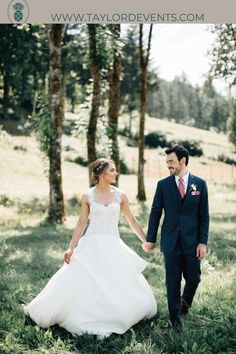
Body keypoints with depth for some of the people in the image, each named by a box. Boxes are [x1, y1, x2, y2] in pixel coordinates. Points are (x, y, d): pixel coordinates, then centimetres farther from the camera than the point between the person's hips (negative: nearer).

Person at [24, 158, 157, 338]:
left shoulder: (120, 195, 2)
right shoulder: (88, 197, -1)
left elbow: (132, 221, 9)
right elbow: (81, 224, 2)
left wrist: (146, 241, 10)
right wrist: (71, 248, -4)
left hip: (113, 246, 1)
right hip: (92, 246, -1)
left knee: (120, 286, 0)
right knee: (84, 285, 0)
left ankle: (110, 321, 19)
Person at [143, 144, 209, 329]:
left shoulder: (200, 184, 1)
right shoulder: (163, 184, 1)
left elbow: (204, 215, 1)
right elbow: (155, 213, 4)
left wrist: (203, 242, -5)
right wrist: (151, 239, 2)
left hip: (192, 242, 0)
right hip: (171, 242, 0)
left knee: (194, 279, 8)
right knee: (173, 282, 5)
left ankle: (185, 304, 38)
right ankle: (175, 317, 22)